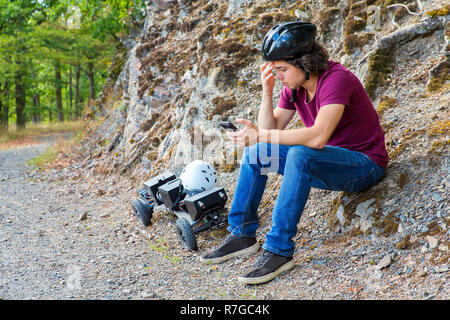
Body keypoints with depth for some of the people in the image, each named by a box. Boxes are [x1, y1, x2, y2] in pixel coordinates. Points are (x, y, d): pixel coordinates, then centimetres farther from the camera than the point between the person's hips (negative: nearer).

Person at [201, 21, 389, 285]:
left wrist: (260, 135, -32)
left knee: (300, 154, -35)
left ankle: (280, 250, -30)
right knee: (256, 152, 2)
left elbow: (317, 137, -37)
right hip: (328, 163, 8)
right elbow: (271, 129, -1)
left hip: (365, 164, -8)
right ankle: (242, 234, 6)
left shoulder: (336, 80, -25)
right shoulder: (294, 86, 0)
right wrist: (267, 92, -13)